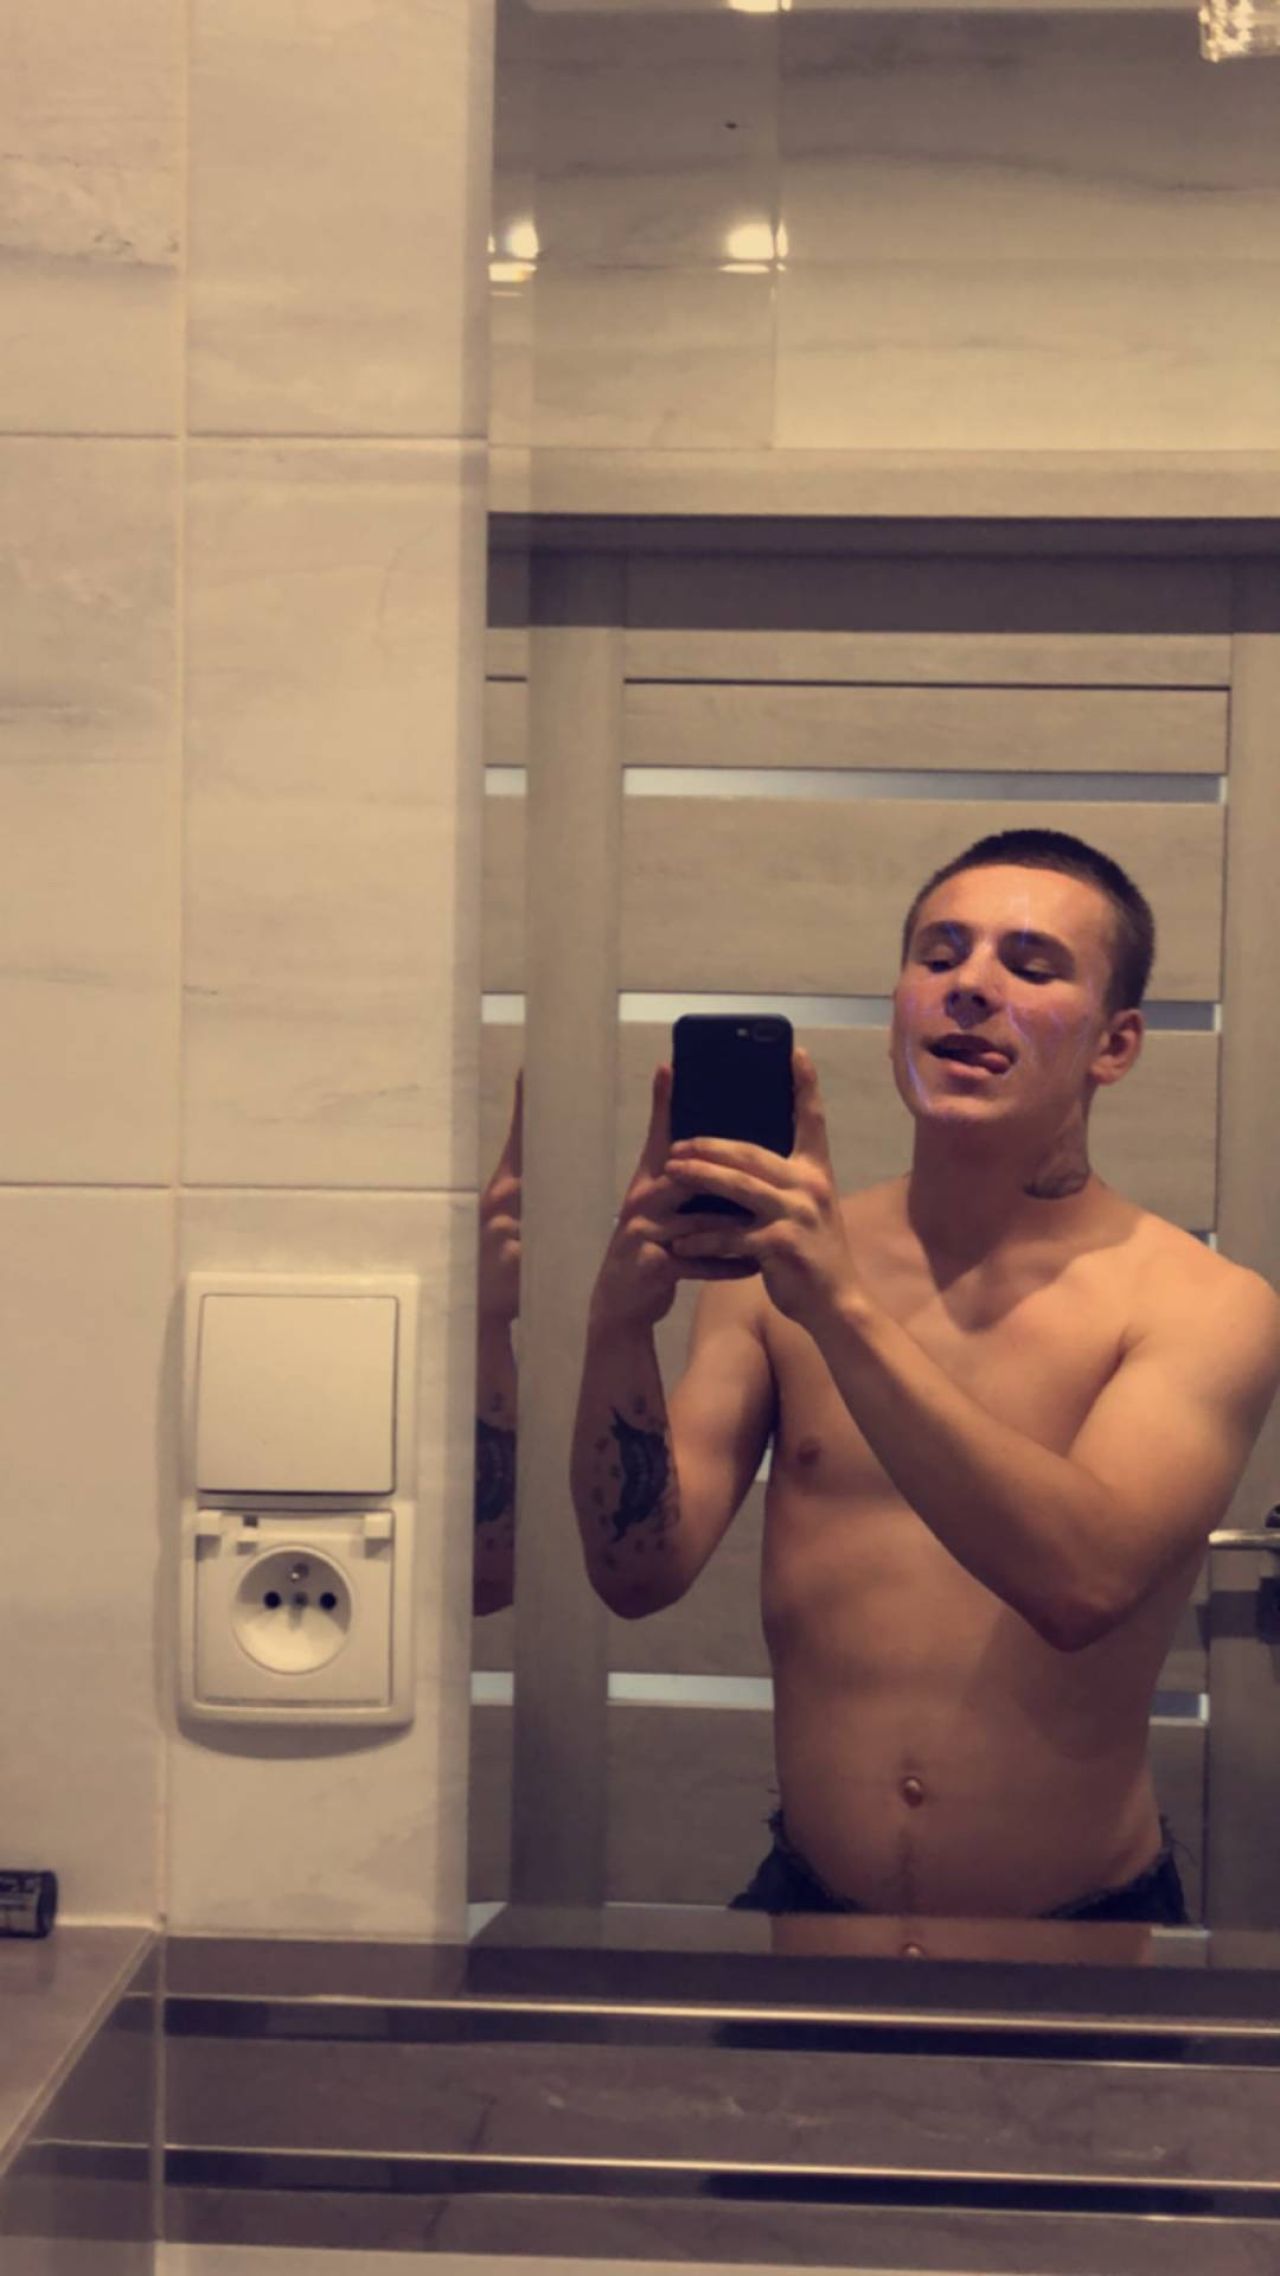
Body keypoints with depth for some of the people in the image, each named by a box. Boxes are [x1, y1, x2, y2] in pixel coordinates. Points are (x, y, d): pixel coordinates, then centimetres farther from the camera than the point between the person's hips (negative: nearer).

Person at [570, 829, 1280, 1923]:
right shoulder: (778, 1262, 4)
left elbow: (1082, 1582, -23)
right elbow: (641, 1574, -3)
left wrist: (843, 1310, -29)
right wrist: (621, 1325, -20)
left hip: (1078, 1930, -1)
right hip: (809, 1905, 2)